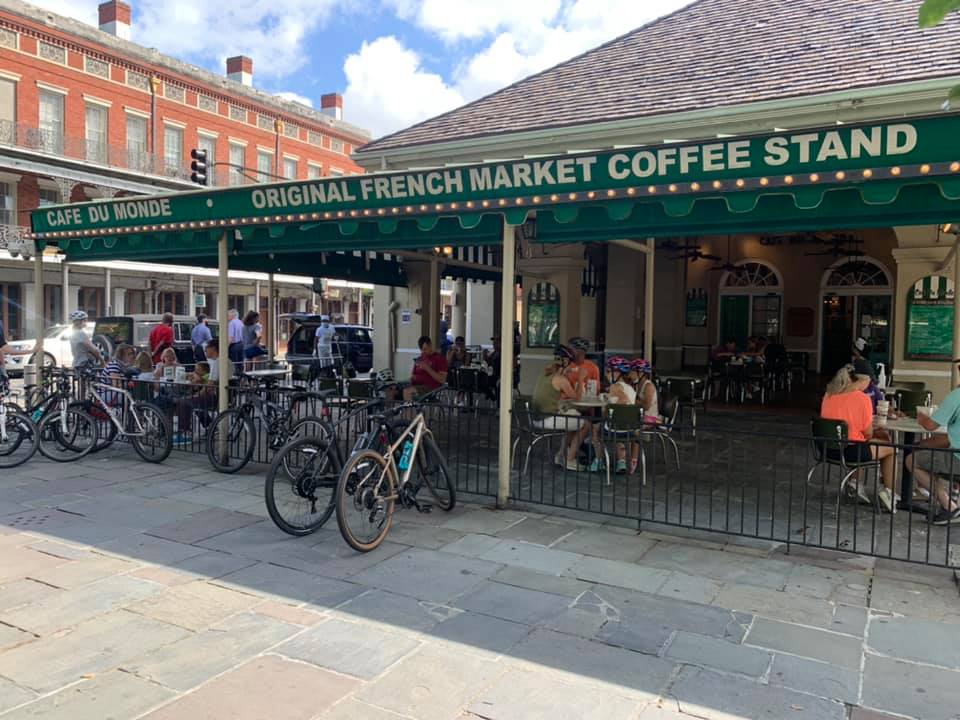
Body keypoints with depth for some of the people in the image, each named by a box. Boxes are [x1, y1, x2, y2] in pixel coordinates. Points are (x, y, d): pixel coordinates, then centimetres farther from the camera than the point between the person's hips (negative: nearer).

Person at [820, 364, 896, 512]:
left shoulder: (829, 394, 3)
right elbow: (868, 433, -8)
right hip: (851, 450, -7)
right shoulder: (862, 398, -15)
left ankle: (855, 483, 29)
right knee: (890, 448, 19)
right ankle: (888, 491, 21)